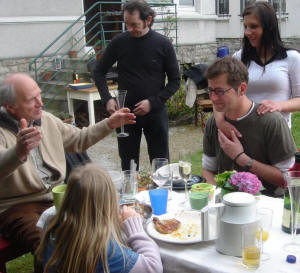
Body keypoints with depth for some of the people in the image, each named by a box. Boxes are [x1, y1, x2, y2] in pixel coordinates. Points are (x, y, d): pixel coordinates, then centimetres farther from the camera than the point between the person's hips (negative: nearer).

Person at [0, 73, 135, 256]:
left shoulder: (47, 120, 9)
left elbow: (79, 140, 21)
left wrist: (110, 124, 12)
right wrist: (19, 152, -56)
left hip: (56, 197, 7)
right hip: (17, 207, -6)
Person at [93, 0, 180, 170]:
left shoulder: (163, 44, -5)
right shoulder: (119, 42, -2)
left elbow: (175, 81, -1)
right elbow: (99, 72, 8)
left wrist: (152, 102, -13)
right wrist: (107, 99, -7)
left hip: (155, 112, -1)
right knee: (128, 165, 10)